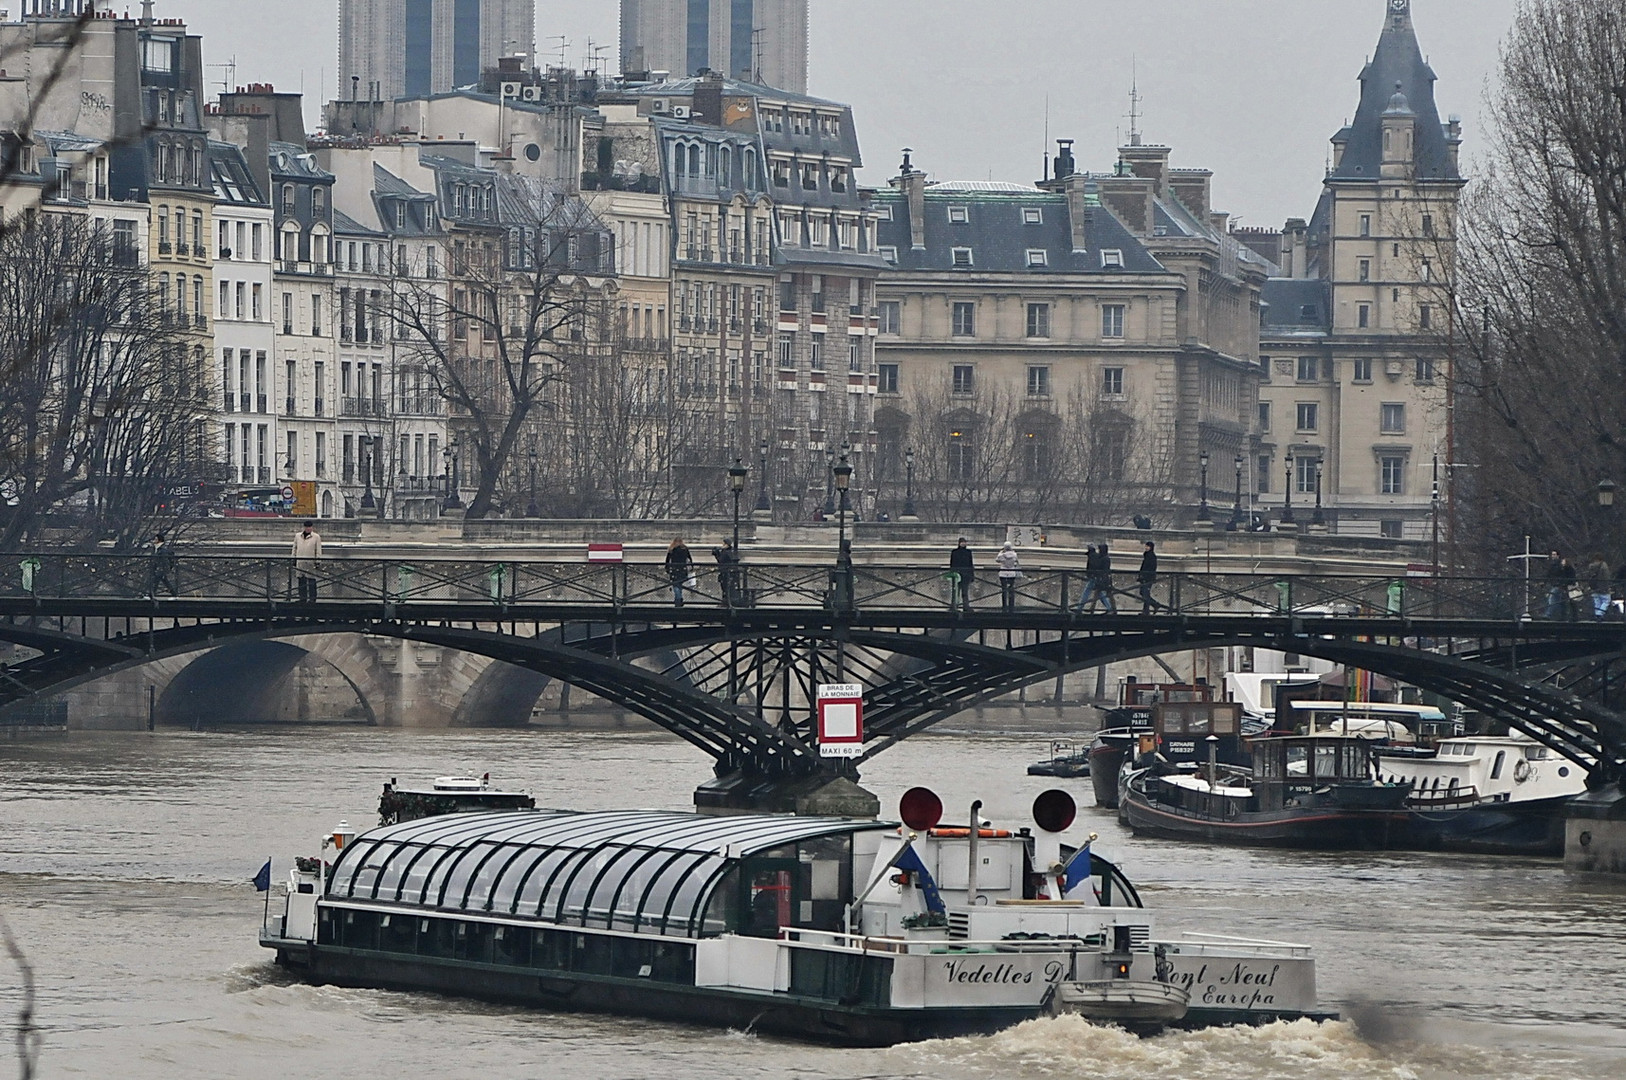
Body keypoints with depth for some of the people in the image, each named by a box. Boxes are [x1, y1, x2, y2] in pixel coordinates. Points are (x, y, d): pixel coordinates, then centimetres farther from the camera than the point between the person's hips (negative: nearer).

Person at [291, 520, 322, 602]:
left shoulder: (316, 537, 2)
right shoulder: (298, 536, 11)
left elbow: (318, 551, 3)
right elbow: (294, 548, 17)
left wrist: (317, 561, -4)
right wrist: (294, 560, 14)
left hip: (310, 562, -3)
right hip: (300, 561, 3)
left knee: (311, 581, -4)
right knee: (301, 581, 4)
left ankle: (312, 598, 2)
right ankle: (302, 598, 10)